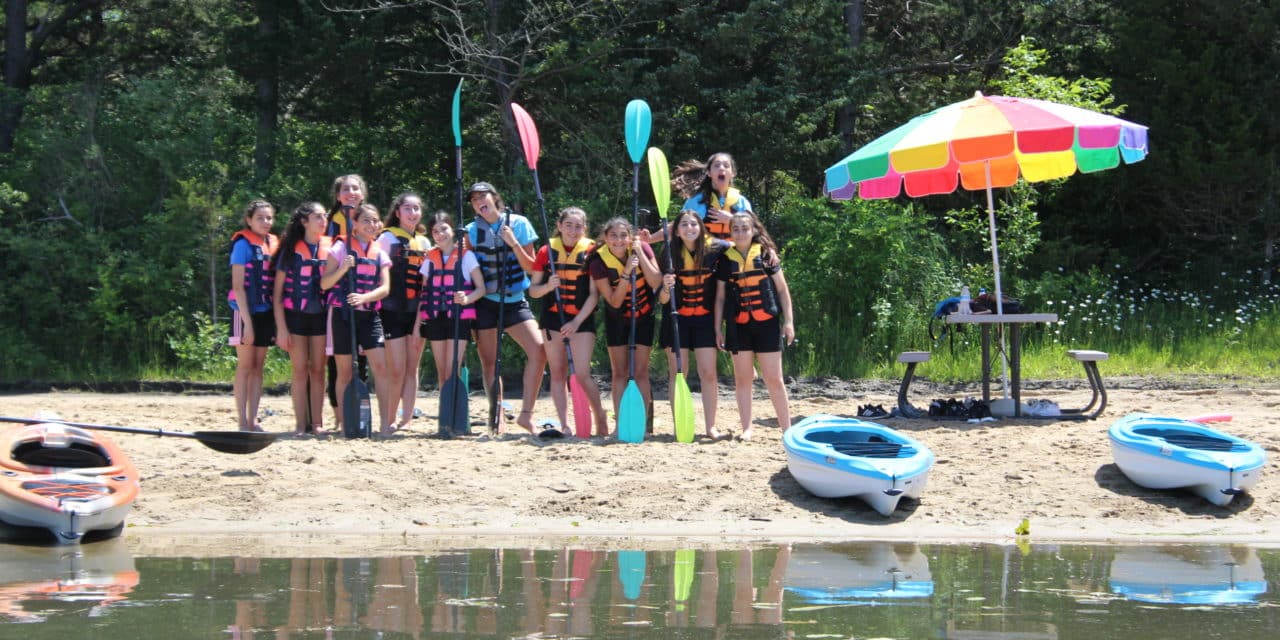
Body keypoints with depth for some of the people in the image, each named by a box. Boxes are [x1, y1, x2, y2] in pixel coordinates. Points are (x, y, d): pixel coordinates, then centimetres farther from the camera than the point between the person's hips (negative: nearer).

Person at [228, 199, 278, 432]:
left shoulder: (273, 244, 10)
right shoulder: (243, 244, -8)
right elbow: (238, 286, -12)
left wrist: (277, 321, 7)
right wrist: (247, 322, -17)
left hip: (265, 313, 6)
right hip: (245, 311, -6)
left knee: (258, 368, 7)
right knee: (245, 366, -4)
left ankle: (253, 421, 9)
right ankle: (243, 423, -3)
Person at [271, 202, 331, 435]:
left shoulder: (329, 248, 4)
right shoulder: (291, 249, -3)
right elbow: (278, 292, -2)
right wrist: (281, 327, -9)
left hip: (321, 316, 2)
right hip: (295, 315, -2)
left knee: (318, 370, 4)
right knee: (300, 370, -1)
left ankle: (317, 422, 7)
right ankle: (301, 423, 2)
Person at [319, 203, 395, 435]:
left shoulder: (380, 254, 10)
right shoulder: (342, 248, 1)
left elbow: (385, 288, 0)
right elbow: (324, 284, -2)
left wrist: (364, 297, -18)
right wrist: (342, 269, -19)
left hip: (369, 314, 2)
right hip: (343, 314, -2)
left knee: (380, 366, -10)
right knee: (345, 371, 1)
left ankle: (385, 422, -8)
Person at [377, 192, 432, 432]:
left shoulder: (424, 242, 15)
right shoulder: (388, 237, 0)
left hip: (418, 312, 5)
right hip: (393, 311, -5)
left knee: (412, 368, 4)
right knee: (397, 370, -8)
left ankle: (406, 421, 7)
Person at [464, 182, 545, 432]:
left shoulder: (518, 224, 0)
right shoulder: (472, 231, 4)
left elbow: (531, 267, -1)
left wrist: (514, 243, -14)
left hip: (514, 301, -1)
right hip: (485, 302, 1)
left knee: (538, 349, -17)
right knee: (489, 362, -1)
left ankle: (526, 413, -12)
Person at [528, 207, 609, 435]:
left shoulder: (590, 252, -4)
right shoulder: (547, 252, 3)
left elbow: (594, 294, -6)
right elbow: (533, 290, 6)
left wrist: (576, 322, -14)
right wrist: (548, 286, -16)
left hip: (582, 319, -3)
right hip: (553, 317, 3)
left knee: (582, 374, -11)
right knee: (558, 374, 5)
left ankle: (601, 419, 7)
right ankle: (564, 425, 10)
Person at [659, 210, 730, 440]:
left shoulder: (714, 249, -8)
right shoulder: (670, 254, -6)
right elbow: (662, 300, -5)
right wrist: (666, 288, -27)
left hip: (705, 319, 0)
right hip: (676, 319, 0)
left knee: (708, 373, -2)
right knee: (677, 374, 0)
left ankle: (711, 427, 4)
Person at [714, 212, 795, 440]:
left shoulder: (766, 254, 2)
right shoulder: (726, 260, 6)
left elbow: (782, 289, 5)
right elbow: (720, 297, 10)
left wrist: (788, 321, -1)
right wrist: (718, 329, 6)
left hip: (766, 323, -2)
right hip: (738, 325, 2)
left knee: (774, 379, -1)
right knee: (742, 378, 4)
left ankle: (787, 428, 5)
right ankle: (747, 428, 11)